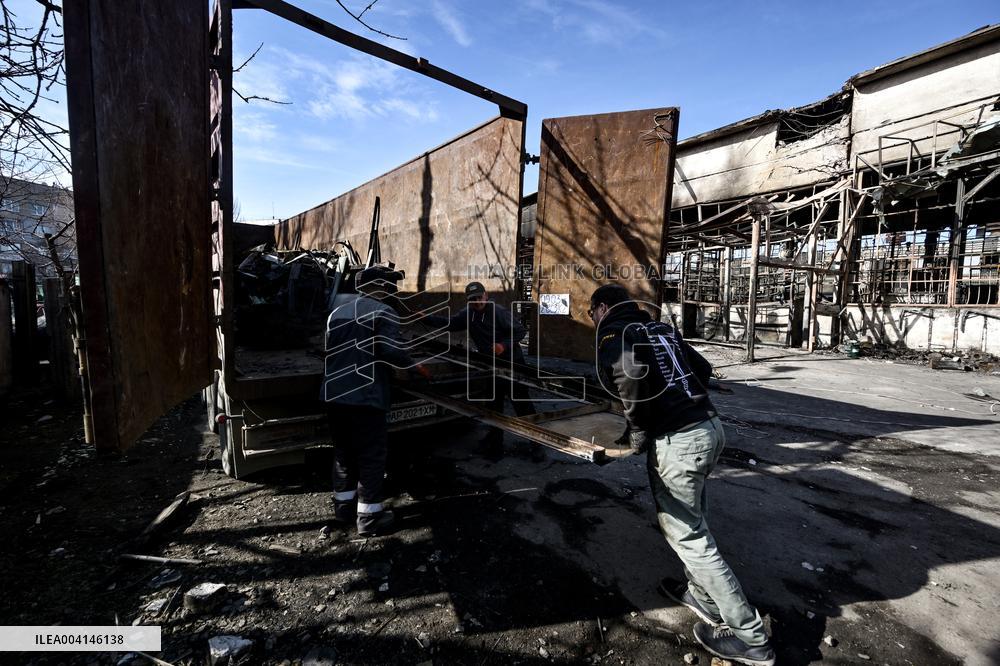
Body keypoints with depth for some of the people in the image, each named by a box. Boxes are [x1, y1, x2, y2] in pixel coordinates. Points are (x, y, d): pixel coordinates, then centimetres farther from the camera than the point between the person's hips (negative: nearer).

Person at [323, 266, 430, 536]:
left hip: (333, 393, 7)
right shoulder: (384, 313, -10)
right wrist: (416, 367, -6)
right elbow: (391, 351, -21)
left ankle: (343, 504, 33)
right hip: (365, 396, -7)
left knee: (343, 451, 20)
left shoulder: (338, 306, 13)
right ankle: (369, 516, 11)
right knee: (371, 456, 4)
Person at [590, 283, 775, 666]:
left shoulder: (613, 333, -6)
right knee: (690, 521, 25)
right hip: (711, 427, 9)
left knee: (689, 537, 7)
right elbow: (703, 369, 20)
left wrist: (637, 434, -14)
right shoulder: (661, 328, 17)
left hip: (676, 443, -8)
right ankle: (702, 595, 41)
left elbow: (631, 374, -27)